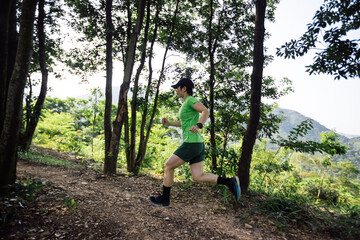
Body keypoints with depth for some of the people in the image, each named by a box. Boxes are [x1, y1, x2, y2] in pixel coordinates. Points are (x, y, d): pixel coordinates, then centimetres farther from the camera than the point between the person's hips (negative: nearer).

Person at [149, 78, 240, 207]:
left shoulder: (191, 99, -8)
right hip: (197, 144, 10)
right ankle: (230, 182, 0)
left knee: (168, 166, 4)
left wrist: (198, 126, -41)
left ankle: (164, 198, 16)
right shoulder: (187, 103, 21)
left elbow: (206, 111, -24)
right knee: (198, 177, 6)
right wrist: (169, 123, 20)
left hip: (191, 143, -10)